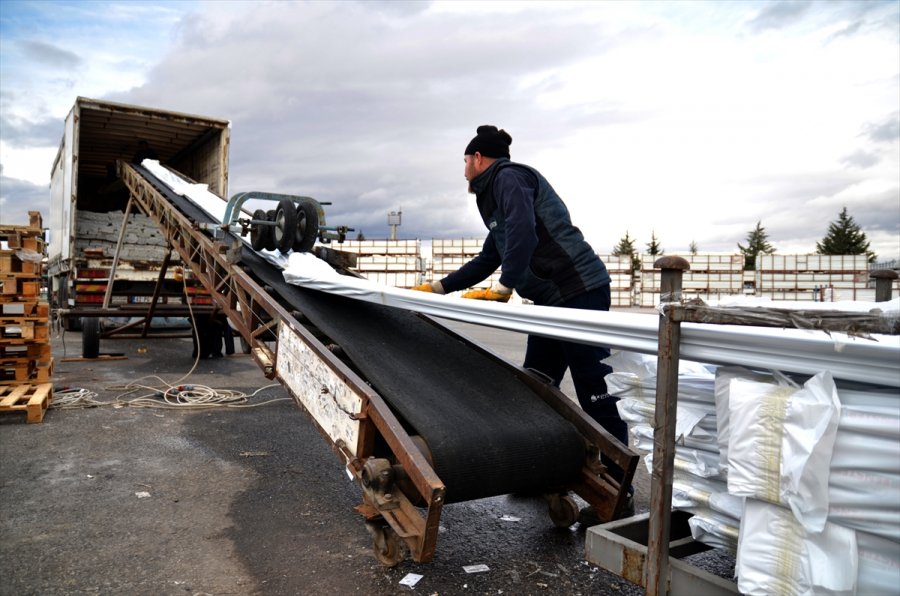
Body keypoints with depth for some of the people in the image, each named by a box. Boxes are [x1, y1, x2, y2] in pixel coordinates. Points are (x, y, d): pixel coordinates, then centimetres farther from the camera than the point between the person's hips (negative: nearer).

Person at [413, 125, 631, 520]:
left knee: (594, 393, -6)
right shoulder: (496, 194, 24)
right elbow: (489, 259, 29)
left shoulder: (508, 177, -5)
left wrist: (503, 288, -24)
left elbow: (523, 232, -23)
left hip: (579, 291, -11)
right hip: (552, 299, 11)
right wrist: (439, 288, 29)